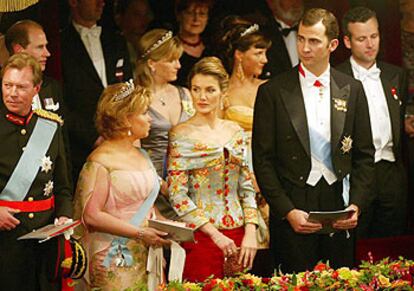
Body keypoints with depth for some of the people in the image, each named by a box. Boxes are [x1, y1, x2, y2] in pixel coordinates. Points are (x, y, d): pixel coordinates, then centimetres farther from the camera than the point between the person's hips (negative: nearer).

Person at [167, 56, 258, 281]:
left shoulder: (235, 132, 9)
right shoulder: (181, 135, -5)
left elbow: (247, 188, 10)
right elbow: (177, 195, -10)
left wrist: (250, 233, -2)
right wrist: (215, 235, -15)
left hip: (238, 236, 4)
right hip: (202, 237, -4)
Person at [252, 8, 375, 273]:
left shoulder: (352, 90, 7)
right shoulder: (273, 92, -1)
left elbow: (365, 155, 9)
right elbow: (263, 160, -2)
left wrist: (356, 204, -4)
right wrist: (287, 211, -11)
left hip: (340, 210, 2)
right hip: (293, 213, -2)